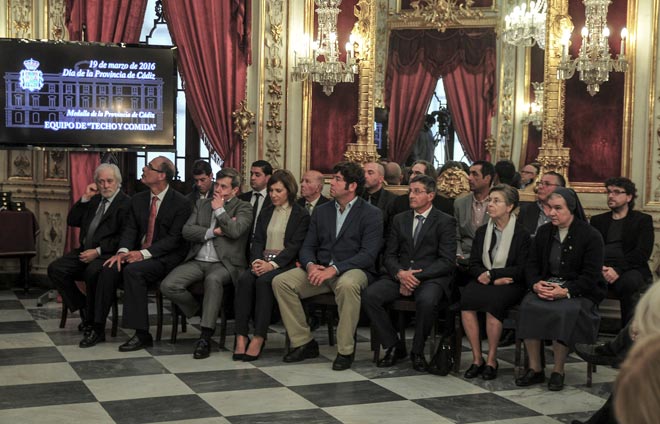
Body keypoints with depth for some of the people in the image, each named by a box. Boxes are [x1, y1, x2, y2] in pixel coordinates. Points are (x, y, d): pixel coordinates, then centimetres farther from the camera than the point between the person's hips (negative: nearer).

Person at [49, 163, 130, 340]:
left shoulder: (126, 203, -5)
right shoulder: (93, 200, 19)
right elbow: (72, 221, 14)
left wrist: (98, 251, -19)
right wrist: (85, 198, 4)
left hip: (107, 254, -7)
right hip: (85, 251, 7)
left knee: (92, 272, -36)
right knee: (55, 268, -13)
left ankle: (92, 321, -16)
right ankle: (83, 308, 0)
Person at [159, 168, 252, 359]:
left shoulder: (244, 208, 5)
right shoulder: (202, 204, 19)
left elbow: (235, 231, -15)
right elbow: (186, 230, 6)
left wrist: (219, 210, -4)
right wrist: (212, 232, -6)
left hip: (224, 264, -5)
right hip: (197, 261, 5)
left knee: (213, 279, -40)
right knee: (168, 286, -21)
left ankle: (205, 338, -34)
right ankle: (201, 311, 6)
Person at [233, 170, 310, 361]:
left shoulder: (301, 215, 3)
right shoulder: (266, 213, 21)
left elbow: (294, 245, -7)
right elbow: (257, 241, 13)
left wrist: (272, 264, -20)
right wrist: (256, 261, -9)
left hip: (285, 264, -4)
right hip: (263, 261, 5)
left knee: (264, 280, -34)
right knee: (244, 279, -28)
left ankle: (259, 338, -33)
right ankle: (241, 336, -31)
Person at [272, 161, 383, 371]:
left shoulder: (371, 214, -2)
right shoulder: (321, 211, 15)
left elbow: (368, 254, -13)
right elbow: (307, 247, 13)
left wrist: (334, 269, -24)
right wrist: (310, 265, -12)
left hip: (353, 270, -5)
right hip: (320, 269, 5)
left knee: (347, 285, -40)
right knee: (281, 281, -17)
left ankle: (345, 351, -25)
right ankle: (303, 343, -8)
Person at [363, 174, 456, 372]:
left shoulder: (445, 221, 2)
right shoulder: (400, 219, 17)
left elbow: (447, 261, -7)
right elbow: (389, 255, 12)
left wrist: (417, 276, -17)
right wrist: (400, 274, -11)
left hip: (431, 276, -4)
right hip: (400, 275, 4)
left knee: (427, 300, -37)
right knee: (370, 295, -22)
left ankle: (418, 351, -12)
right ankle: (394, 346, -6)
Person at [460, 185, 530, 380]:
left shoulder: (521, 234, 1)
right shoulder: (482, 231, 15)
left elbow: (521, 270, -6)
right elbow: (474, 264, 9)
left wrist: (490, 274, -13)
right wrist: (495, 280, -10)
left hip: (510, 285, -3)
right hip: (484, 282, 4)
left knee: (492, 300, -35)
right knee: (466, 297, -29)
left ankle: (491, 360, -23)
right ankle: (477, 358, -21)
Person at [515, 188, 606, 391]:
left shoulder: (591, 235, -4)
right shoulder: (544, 232, 12)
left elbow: (590, 276, -9)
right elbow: (532, 265, 11)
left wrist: (565, 291, -23)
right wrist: (536, 284, -11)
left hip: (579, 292, -4)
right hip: (546, 287, 4)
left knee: (564, 311, -36)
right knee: (528, 305, -28)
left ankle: (558, 371, -20)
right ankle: (535, 369, -20)